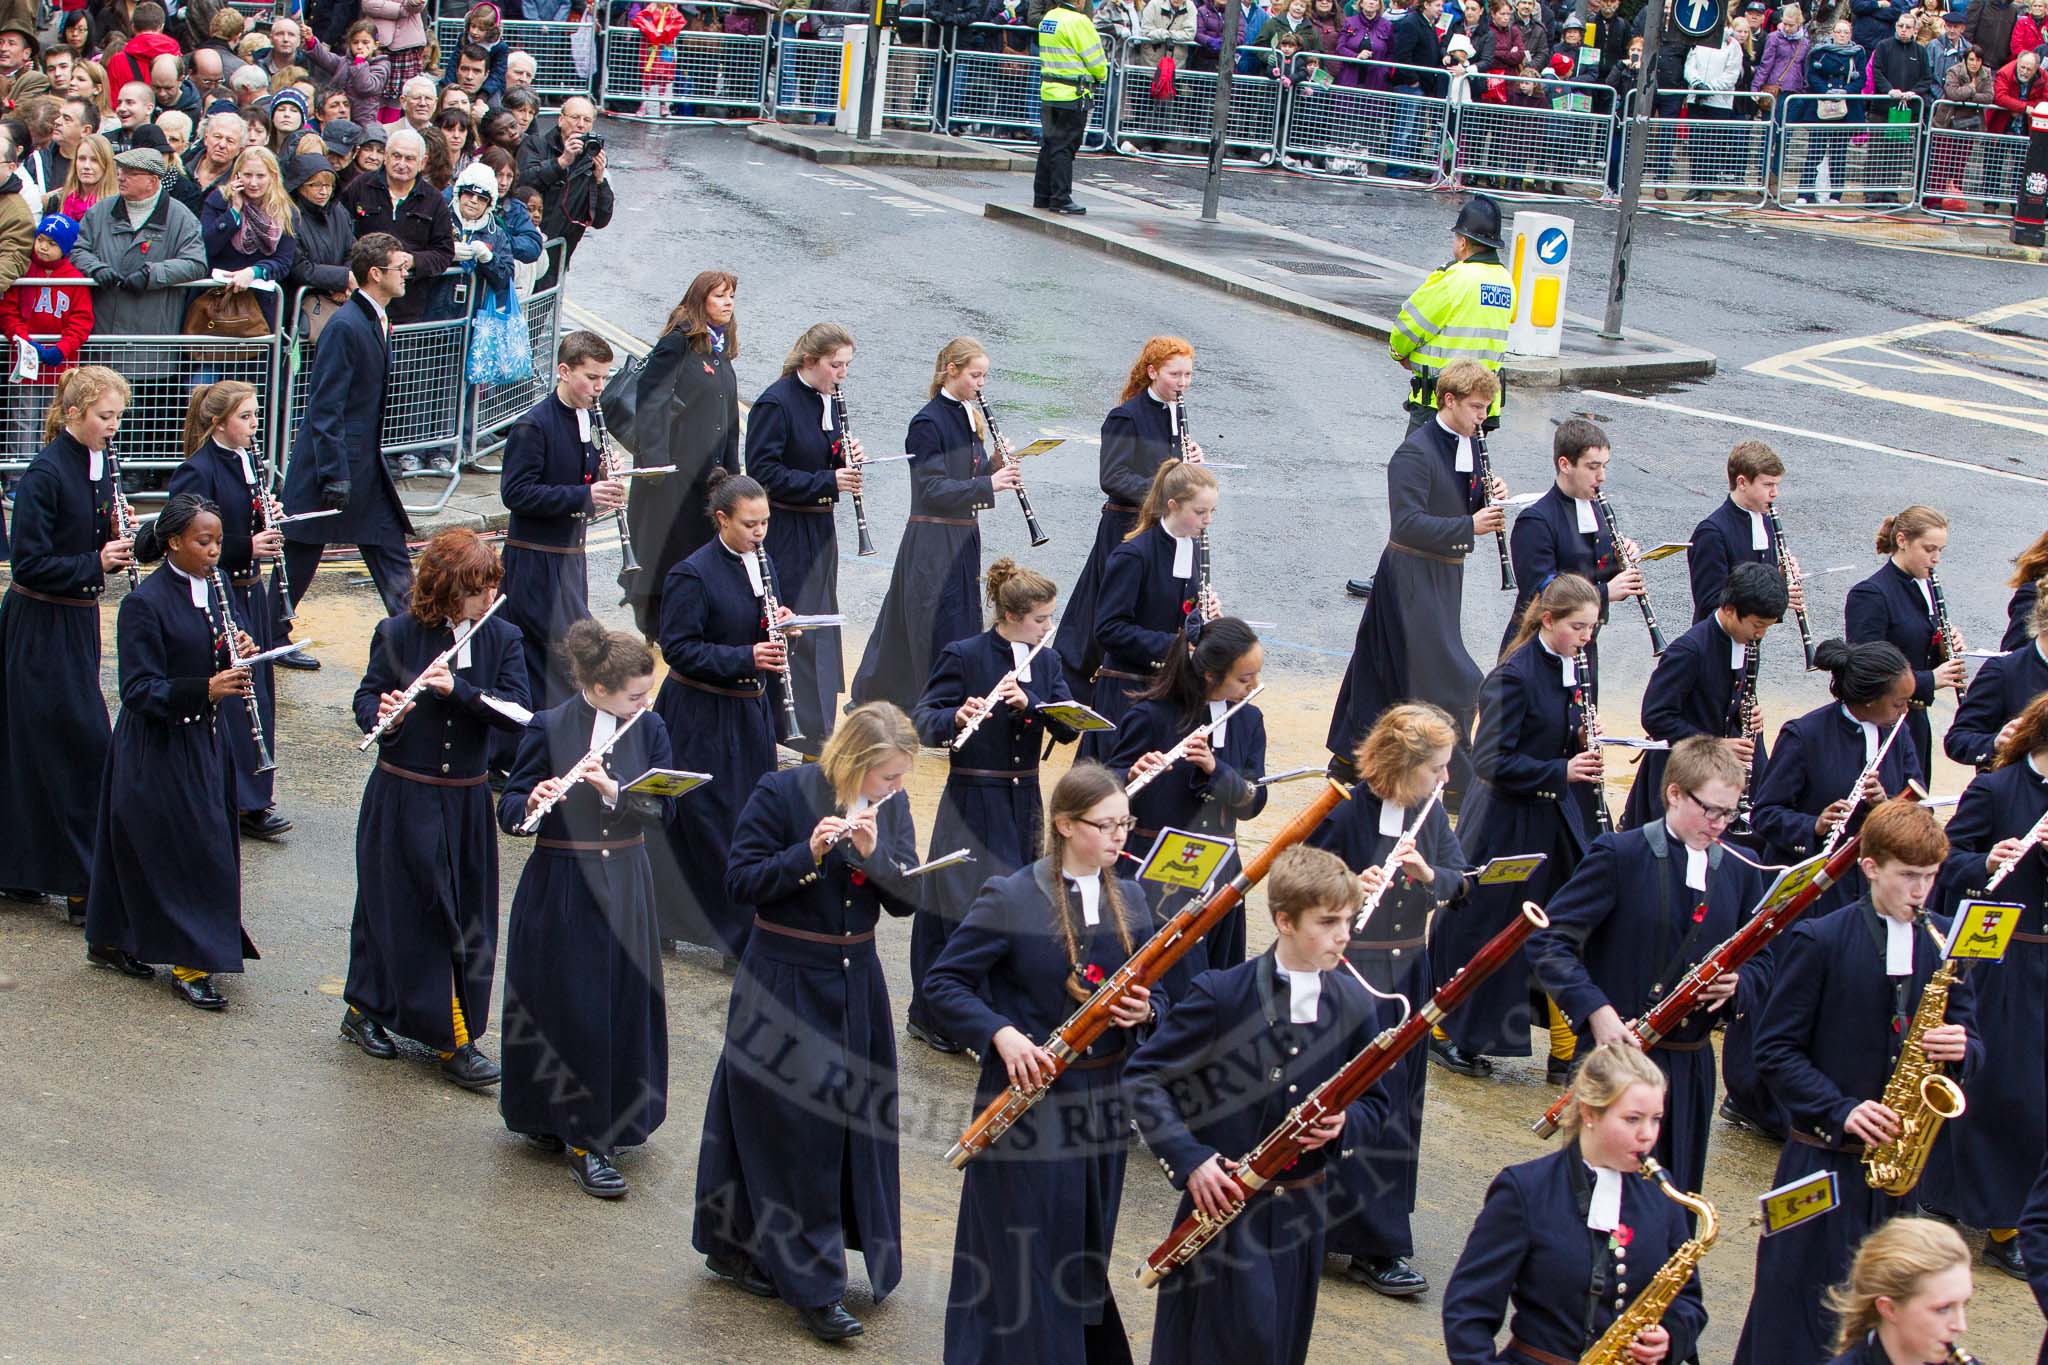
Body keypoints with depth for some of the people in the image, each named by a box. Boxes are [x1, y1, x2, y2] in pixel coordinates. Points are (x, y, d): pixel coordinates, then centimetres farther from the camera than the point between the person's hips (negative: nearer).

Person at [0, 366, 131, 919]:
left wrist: (119, 545, -4)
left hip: (77, 620, 8)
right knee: (81, 746, -7)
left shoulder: (98, 465, 7)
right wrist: (95, 563, -24)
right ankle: (85, 886, -2)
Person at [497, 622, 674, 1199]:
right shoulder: (548, 728, -9)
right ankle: (582, 1139, 10)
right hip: (561, 888, -4)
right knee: (568, 1008, 1)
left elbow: (661, 808, -5)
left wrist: (612, 789, -22)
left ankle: (594, 1129, 24)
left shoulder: (648, 729, 2)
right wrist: (531, 804, -30)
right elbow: (509, 809, -8)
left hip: (625, 887, 4)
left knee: (622, 1005, 8)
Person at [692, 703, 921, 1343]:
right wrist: (808, 853, -27)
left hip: (856, 982, 6)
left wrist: (872, 852, -21)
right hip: (784, 982, -6)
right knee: (792, 1126, -3)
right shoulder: (782, 793, -13)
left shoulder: (890, 807, 2)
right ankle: (812, 1286, 5)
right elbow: (740, 882, -14)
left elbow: (907, 899, -3)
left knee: (854, 1118, 11)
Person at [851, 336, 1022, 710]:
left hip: (963, 540, 9)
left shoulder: (969, 419, 11)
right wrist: (989, 484, -24)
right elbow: (933, 489, -20)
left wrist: (996, 466, -4)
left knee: (965, 628, 11)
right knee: (943, 635, -8)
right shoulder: (928, 423, -14)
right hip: (932, 543, -9)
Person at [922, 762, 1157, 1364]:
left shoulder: (1129, 899, 7)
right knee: (1028, 1267, -1)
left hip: (1102, 1106, 5)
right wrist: (1001, 1033, -23)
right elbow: (942, 983, -8)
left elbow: (1151, 992, 14)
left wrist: (1143, 1010, -10)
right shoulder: (1010, 898, -10)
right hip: (1027, 1106, -5)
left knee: (1084, 1263, 14)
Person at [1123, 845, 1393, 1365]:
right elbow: (1143, 1078, -10)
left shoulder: (1356, 1005, 0)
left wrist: (1343, 1124, -14)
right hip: (1221, 1203, -4)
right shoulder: (1221, 994, -12)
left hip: (1299, 1215, 4)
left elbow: (1374, 1105, 9)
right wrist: (1189, 1159, -21)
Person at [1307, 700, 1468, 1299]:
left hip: (1410, 977, 7)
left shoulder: (1431, 814, 5)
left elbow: (1463, 888, 1)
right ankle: (1377, 1246, 2)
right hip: (1349, 977, -7)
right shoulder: (1343, 812, -14)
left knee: (1399, 1106, 12)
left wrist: (1428, 873, -19)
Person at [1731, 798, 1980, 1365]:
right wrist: (1841, 1111, -18)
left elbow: (1968, 1039, 10)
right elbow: (1776, 1051, -7)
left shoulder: (1945, 941, 6)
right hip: (1826, 1160, -4)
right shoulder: (1817, 940, -6)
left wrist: (1959, 1049, -14)